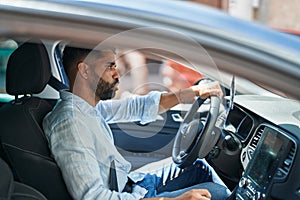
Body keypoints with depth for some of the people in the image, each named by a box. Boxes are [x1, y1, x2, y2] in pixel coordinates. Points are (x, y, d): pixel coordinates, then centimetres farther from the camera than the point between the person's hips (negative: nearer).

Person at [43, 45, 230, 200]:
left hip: (130, 183, 10)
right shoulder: (70, 123, -29)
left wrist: (194, 91, 7)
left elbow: (139, 107, 13)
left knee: (200, 168, 17)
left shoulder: (91, 106, 1)